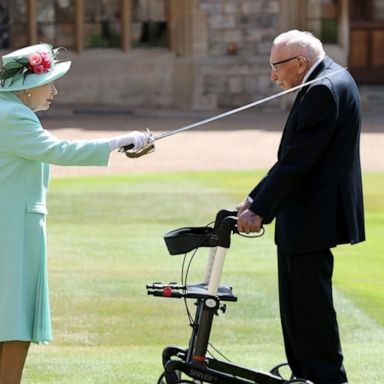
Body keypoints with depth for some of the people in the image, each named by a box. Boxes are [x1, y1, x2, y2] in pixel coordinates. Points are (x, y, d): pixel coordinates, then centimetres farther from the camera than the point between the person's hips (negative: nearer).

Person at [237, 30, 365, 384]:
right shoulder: (330, 82, 14)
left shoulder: (324, 89, -19)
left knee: (311, 303, -4)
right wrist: (257, 198, 12)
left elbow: (297, 160, -23)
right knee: (297, 302, 15)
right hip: (302, 219, 11)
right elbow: (294, 156, 16)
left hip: (312, 218, -11)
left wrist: (260, 209, -18)